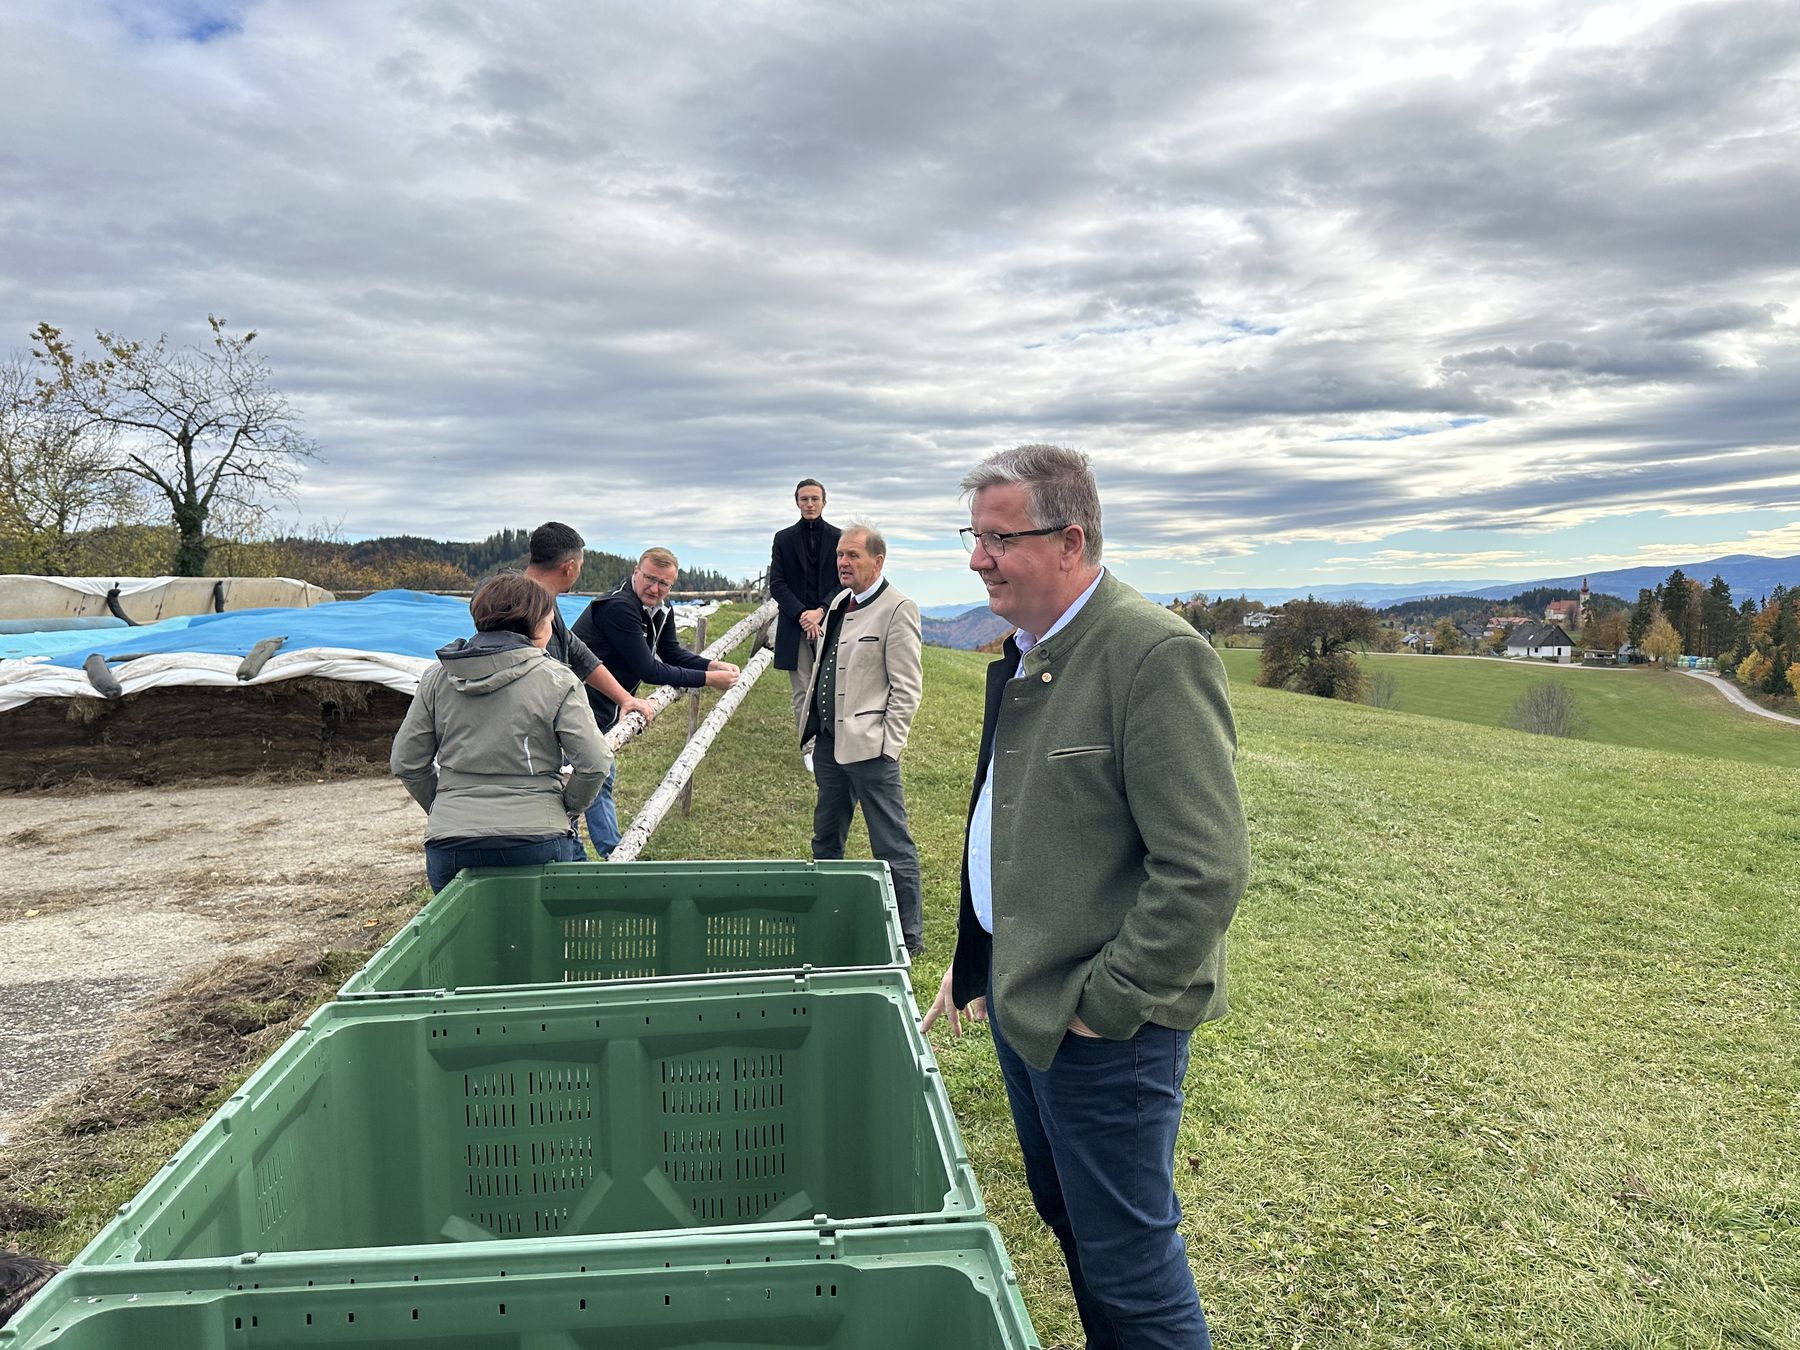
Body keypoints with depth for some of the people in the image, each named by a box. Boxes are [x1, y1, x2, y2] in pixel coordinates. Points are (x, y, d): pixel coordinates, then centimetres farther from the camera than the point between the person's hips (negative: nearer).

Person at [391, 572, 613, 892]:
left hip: (448, 843, 3)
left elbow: (405, 762, 9)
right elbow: (594, 764, -9)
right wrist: (567, 809, 8)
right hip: (535, 839, -3)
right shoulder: (555, 680, -5)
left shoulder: (437, 678, 6)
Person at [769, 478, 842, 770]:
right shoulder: (783, 538, 9)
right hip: (795, 625, 1)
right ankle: (809, 748, 5)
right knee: (802, 693, 1)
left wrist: (820, 612, -11)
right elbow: (776, 584, 3)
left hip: (829, 623, -1)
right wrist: (802, 614, -10)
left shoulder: (838, 538, 7)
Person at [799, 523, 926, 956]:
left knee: (893, 847, -1)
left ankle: (908, 936, 10)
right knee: (826, 839, 19)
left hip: (869, 747, -8)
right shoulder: (839, 603, 13)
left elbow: (907, 687, -13)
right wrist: (814, 726, 14)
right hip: (830, 742, 9)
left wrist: (887, 742, -16)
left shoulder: (897, 609, -11)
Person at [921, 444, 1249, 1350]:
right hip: (1019, 999, 9)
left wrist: (1106, 1003, -18)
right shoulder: (1024, 654, 10)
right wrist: (974, 962, 16)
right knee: (1071, 1228, 22)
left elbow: (1206, 868, -23)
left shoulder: (1158, 655, -20)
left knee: (1128, 1263, 6)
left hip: (1102, 1026, -9)